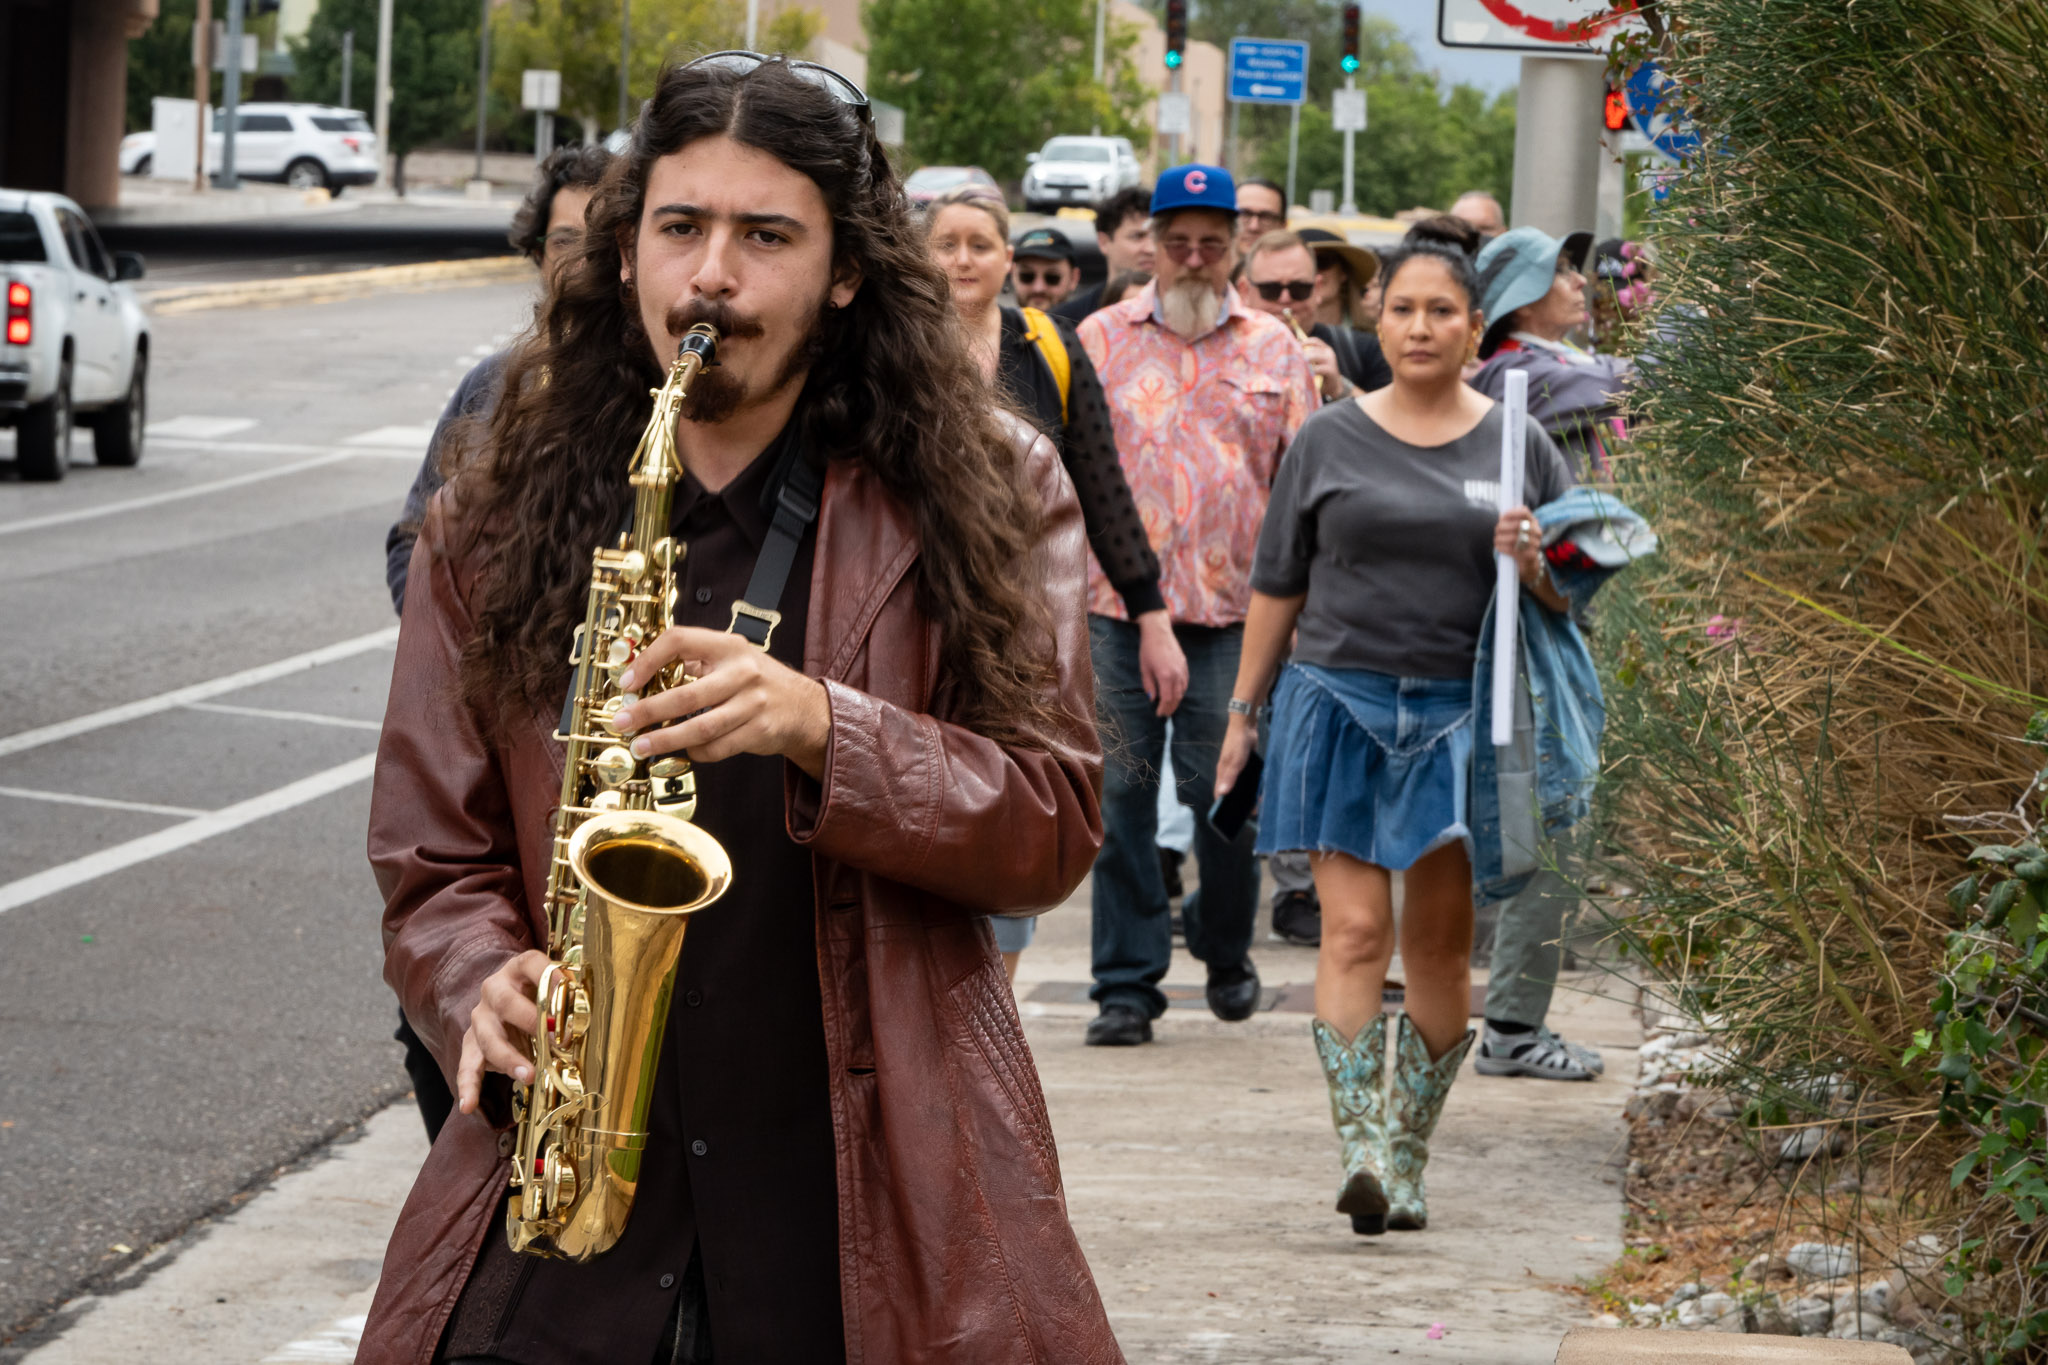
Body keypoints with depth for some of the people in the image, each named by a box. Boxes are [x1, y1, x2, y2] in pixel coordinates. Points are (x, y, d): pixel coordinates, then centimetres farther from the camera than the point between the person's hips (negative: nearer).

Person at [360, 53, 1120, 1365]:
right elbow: (435, 858, 11)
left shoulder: (986, 497, 3)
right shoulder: (499, 519, 8)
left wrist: (823, 731, -18)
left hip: (877, 1210, -1)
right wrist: (486, 985, -12)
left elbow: (1055, 825, -2)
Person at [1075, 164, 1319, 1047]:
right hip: (1118, 605, 0)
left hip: (1233, 609, 0)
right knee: (1121, 793, -1)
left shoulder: (1273, 348, 10)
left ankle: (1225, 948, 23)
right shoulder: (1102, 338, 9)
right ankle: (1127, 982, 6)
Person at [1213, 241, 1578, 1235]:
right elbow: (1278, 586, 12)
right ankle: (1360, 1153, -16)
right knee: (1353, 931, -11)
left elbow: (1576, 593, 10)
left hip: (1463, 720, 1)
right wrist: (1242, 711, 10)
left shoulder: (1517, 443, 7)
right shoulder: (1329, 441, 7)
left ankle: (1407, 1160, 15)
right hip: (1343, 704, -1)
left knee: (1440, 946, 4)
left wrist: (1535, 566, -12)